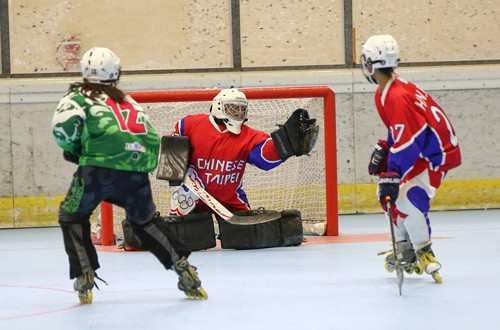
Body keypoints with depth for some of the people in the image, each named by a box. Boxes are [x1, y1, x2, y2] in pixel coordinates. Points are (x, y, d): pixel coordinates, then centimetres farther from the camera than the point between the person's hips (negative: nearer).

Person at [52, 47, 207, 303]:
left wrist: (72, 150, 14)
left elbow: (63, 126, -3)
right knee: (144, 220, 25)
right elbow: (152, 140, 25)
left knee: (72, 216, 16)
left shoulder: (78, 96, 15)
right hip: (137, 170, 4)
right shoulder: (128, 101, 31)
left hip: (99, 168, -4)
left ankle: (84, 278, 6)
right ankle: (183, 268, 16)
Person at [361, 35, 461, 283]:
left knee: (407, 197, -25)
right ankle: (405, 252, 23)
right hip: (420, 149, 11)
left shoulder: (397, 97, -27)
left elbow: (407, 141, -33)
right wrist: (383, 151, 13)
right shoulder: (384, 93, 6)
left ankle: (425, 254, -16)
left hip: (437, 153, -11)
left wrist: (392, 176, -36)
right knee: (393, 194, 14)